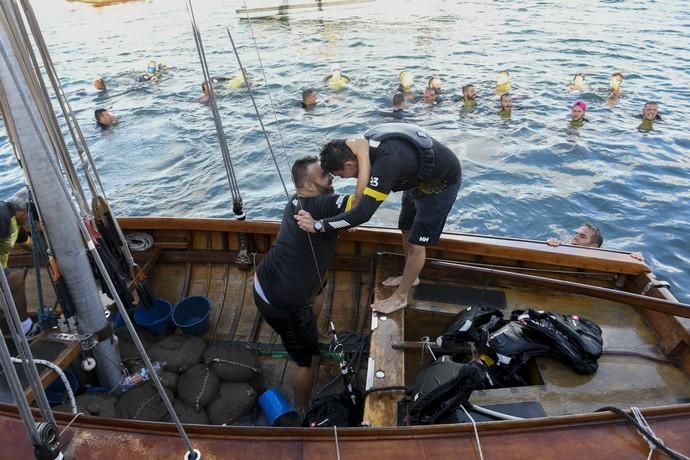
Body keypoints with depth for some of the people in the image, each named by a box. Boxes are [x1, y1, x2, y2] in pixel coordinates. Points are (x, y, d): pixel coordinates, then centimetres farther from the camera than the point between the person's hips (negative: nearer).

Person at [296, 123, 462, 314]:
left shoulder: (386, 161, -41)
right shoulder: (365, 143, -14)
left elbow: (363, 213, -43)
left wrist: (318, 225, -38)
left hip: (442, 182, -8)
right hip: (419, 177, 8)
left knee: (416, 243, 0)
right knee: (407, 230, 19)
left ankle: (400, 298, 18)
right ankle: (410, 277, 42)